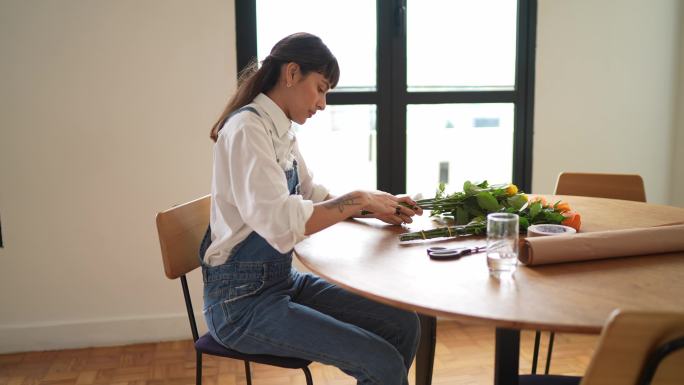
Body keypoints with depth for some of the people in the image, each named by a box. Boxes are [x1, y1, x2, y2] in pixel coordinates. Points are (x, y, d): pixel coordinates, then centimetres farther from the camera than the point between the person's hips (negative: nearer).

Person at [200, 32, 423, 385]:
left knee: (404, 326, 3)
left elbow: (313, 196, 18)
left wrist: (374, 208, 2)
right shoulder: (247, 128, -20)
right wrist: (359, 199, -20)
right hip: (242, 301, -9)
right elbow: (281, 224, -32)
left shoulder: (282, 131, 7)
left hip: (283, 280, 9)